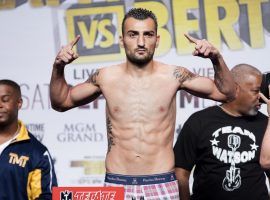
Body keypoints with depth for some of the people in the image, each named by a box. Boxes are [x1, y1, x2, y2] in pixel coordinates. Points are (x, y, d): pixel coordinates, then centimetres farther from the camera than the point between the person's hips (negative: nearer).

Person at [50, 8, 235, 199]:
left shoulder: (173, 76, 0)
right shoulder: (106, 77, 3)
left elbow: (226, 93, 5)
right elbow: (61, 102, 16)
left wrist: (217, 59, -11)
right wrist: (58, 69, -1)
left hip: (162, 184, -1)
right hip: (117, 183, 1)